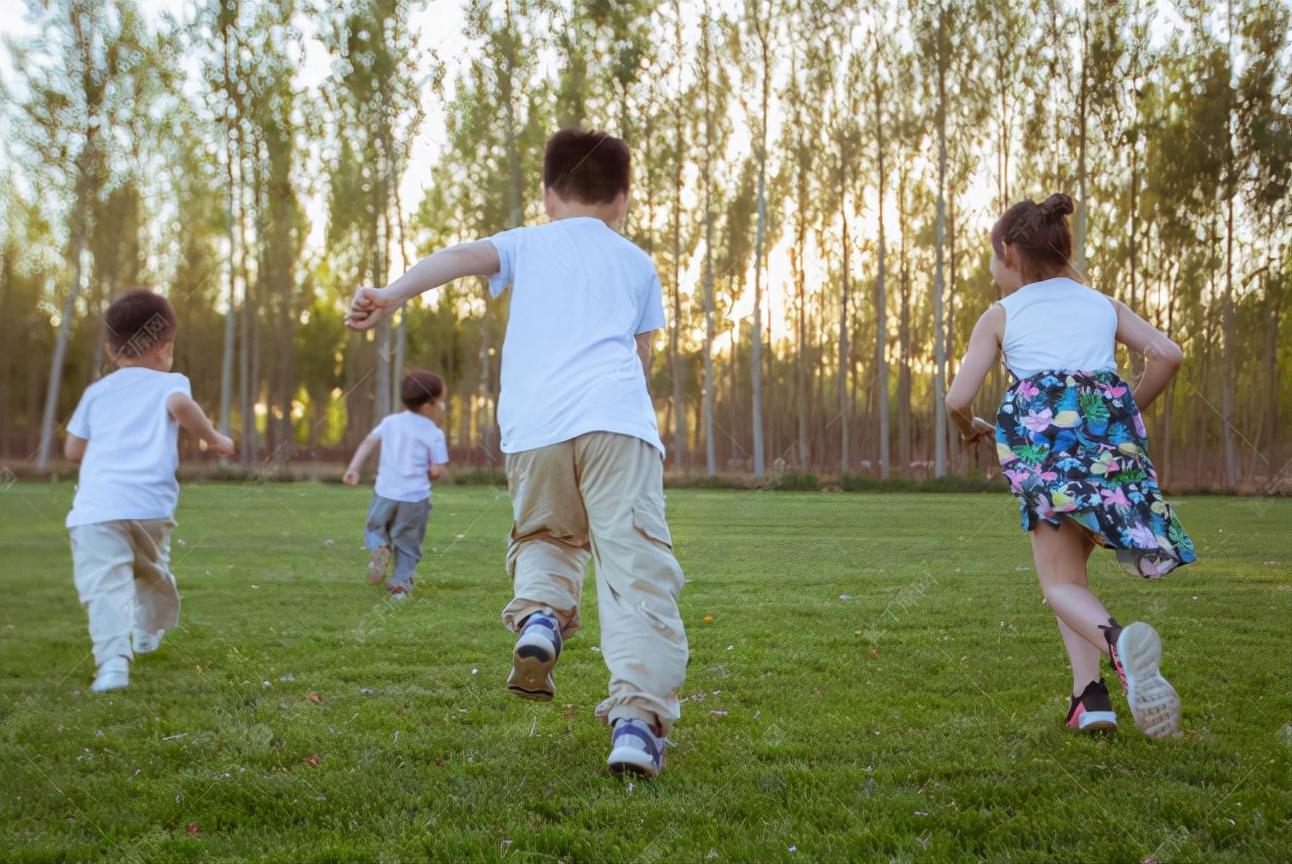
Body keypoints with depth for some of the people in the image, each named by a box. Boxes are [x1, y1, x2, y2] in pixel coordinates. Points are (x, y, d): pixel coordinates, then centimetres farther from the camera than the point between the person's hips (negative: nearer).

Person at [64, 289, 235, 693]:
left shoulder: (97, 391, 21)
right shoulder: (169, 383, 12)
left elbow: (73, 450, 23)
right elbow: (180, 404, -13)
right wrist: (214, 438, -1)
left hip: (95, 506, 0)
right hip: (150, 504, 0)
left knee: (105, 584, -13)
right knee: (152, 569, 26)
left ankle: (113, 659, -33)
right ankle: (150, 632, 48)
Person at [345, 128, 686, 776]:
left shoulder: (526, 243, 22)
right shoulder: (637, 262, 25)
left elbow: (463, 256, 3)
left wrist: (393, 294, -9)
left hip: (533, 428, 1)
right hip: (618, 419, -1)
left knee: (544, 538, 26)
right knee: (634, 566, -5)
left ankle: (539, 613, -5)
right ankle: (637, 716, -20)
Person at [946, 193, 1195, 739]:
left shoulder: (999, 316, 16)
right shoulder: (1103, 304, 23)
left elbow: (958, 400, 8)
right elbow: (1167, 354, 8)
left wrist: (970, 429, 30)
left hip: (1040, 433, -3)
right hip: (1111, 427, 3)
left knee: (1061, 581, 6)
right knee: (1071, 564, 19)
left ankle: (1117, 641, -28)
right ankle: (1088, 694, 3)